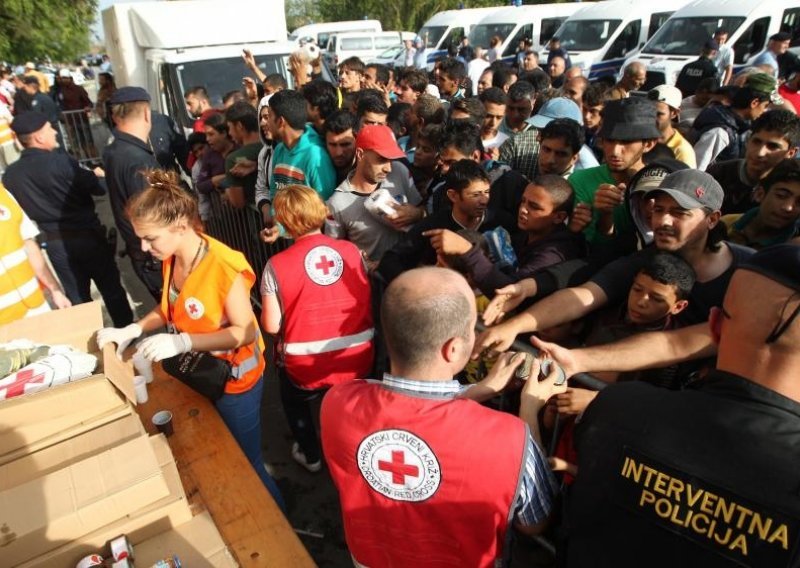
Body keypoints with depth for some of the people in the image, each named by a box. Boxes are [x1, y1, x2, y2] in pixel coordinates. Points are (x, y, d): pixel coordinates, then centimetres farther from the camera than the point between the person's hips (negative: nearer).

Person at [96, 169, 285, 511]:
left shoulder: (224, 266, -30)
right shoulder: (171, 258, -6)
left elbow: (244, 331, -26)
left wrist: (182, 342, -33)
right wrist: (134, 329, -6)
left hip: (233, 379, -7)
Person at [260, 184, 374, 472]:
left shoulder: (277, 265, -14)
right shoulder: (352, 251, -5)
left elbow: (272, 326, -10)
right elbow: (368, 305, 4)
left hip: (306, 368, -2)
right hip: (357, 360, 3)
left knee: (294, 401, 33)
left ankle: (310, 455, 47)